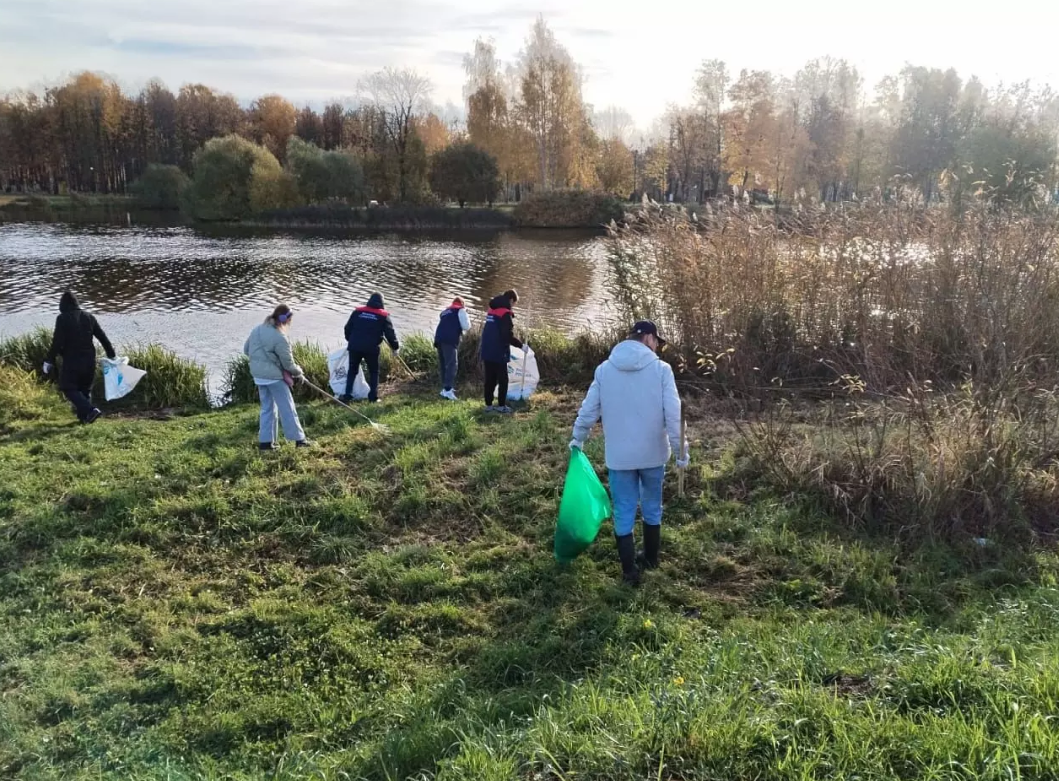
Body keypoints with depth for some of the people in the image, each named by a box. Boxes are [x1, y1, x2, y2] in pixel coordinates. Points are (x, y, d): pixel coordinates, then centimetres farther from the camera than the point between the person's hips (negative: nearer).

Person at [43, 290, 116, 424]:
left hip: (71, 360, -5)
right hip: (89, 360, 5)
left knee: (68, 388, 5)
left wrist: (49, 360, -7)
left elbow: (57, 342, -13)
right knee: (85, 388, 18)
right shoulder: (89, 317, 8)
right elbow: (102, 337, 9)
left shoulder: (63, 318, -8)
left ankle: (89, 410, -14)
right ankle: (84, 416, 17)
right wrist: (111, 355, 18)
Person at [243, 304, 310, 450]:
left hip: (258, 375, 8)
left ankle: (265, 441, 16)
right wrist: (299, 373, 5)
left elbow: (246, 350, 15)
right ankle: (298, 438, 7)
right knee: (287, 408, 1)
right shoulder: (279, 338, -20)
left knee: (267, 408, 16)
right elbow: (288, 363, -13)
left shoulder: (257, 330, 5)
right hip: (273, 376, -8)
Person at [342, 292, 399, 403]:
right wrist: (395, 347, 15)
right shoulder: (383, 316, 2)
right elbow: (390, 333, 2)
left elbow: (348, 328, 14)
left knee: (352, 371, 15)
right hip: (371, 348, -2)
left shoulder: (357, 311, 10)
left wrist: (351, 340, 30)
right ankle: (373, 397, 7)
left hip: (354, 347, 2)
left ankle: (347, 395, 10)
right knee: (374, 372, 13)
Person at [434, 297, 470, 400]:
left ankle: (445, 388, 19)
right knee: (452, 364, -10)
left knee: (443, 364, 15)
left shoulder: (445, 312, 30)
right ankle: (447, 390, -20)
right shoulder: (461, 311, 9)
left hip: (439, 339, 7)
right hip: (450, 340, -7)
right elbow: (467, 326, 4)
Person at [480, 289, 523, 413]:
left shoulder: (491, 310, 13)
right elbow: (508, 335, -19)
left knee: (490, 380, 11)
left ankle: (488, 405, 13)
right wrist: (520, 345, -9)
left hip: (487, 352, 8)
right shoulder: (506, 313, -13)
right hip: (498, 353, -8)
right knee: (503, 380, 2)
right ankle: (501, 405, 4)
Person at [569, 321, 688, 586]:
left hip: (619, 455, 1)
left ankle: (629, 570, 14)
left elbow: (589, 409, 4)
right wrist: (680, 451, -4)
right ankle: (651, 559, 35)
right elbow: (674, 415, -13)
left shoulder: (604, 369, -1)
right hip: (653, 453, 0)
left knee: (624, 512, 10)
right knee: (652, 507, 19)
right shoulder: (661, 369, -10)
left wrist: (577, 439, 19)